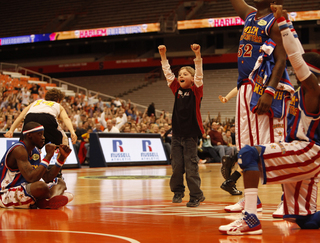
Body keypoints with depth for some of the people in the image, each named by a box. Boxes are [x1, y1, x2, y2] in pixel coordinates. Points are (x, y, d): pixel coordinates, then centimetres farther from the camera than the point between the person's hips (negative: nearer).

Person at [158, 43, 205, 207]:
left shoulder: (196, 91, -3)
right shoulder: (177, 90, 9)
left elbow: (199, 74, -16)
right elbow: (168, 73, 8)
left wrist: (198, 55, -27)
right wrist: (163, 55, 2)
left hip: (190, 134, -4)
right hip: (177, 134, 4)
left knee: (191, 166, -3)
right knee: (176, 166, 7)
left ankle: (196, 195, 7)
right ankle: (178, 191, 25)